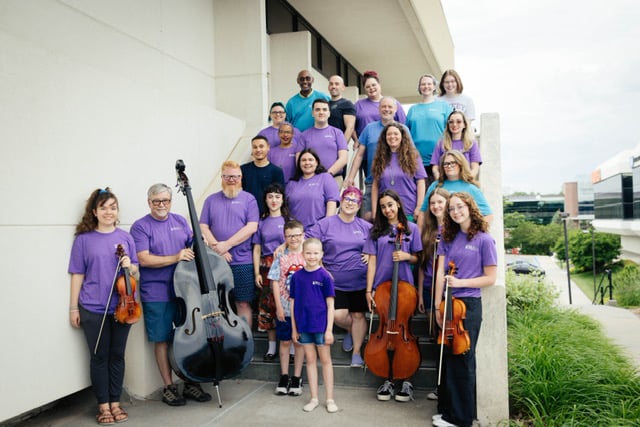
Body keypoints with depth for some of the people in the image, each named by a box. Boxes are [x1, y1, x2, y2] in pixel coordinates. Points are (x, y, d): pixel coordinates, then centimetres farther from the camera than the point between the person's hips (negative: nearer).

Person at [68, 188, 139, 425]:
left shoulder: (125, 237, 5)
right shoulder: (84, 239, -2)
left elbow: (135, 270, 11)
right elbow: (78, 274, 0)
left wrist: (130, 266, -12)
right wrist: (73, 307, -1)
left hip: (122, 306, 2)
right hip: (93, 308, -2)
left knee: (117, 355, 10)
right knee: (99, 356, 7)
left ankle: (115, 402, 22)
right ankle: (103, 405, 18)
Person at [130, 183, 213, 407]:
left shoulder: (180, 221, 11)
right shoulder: (141, 226, -4)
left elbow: (193, 247, 20)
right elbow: (144, 259, -15)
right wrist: (175, 258, -22)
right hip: (156, 294, -4)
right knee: (162, 340, 4)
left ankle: (191, 384, 20)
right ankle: (169, 387, 16)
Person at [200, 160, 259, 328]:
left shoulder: (249, 199, 4)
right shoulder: (211, 200, 12)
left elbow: (252, 227, -7)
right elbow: (203, 227, 6)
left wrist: (227, 244, -14)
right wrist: (216, 247, -10)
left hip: (242, 262, -2)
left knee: (243, 304, 3)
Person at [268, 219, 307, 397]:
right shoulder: (281, 257, -1)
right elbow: (275, 282, -1)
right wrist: (279, 306, -7)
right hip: (285, 307, 0)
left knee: (299, 342, 8)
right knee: (285, 342, 10)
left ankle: (297, 378, 18)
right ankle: (284, 377, 21)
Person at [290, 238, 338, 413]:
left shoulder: (325, 276, -7)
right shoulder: (297, 276, 1)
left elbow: (330, 305, -6)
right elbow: (293, 303, 5)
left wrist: (329, 329, -10)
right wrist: (294, 328, 4)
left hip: (321, 325, -3)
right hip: (304, 326, 3)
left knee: (325, 360, 7)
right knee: (310, 360, 11)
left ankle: (330, 399, 16)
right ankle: (314, 398, 21)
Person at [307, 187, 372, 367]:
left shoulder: (366, 227, 5)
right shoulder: (326, 223, -2)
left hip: (360, 282, 2)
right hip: (335, 282, -1)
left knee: (358, 315, 7)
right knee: (339, 315, -11)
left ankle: (356, 352, 22)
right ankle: (351, 331, 24)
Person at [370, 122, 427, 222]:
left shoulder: (412, 157, 2)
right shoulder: (380, 158, 8)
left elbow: (420, 183, 1)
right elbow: (375, 185, 9)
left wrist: (419, 208, -6)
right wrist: (374, 210, 4)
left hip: (409, 212, -2)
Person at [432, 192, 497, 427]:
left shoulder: (484, 240, -5)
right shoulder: (448, 238, 9)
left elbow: (490, 278, -5)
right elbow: (440, 273, 3)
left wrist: (460, 282, -16)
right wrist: (438, 306, -3)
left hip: (469, 305, -5)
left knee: (461, 359, 1)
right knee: (447, 357, 10)